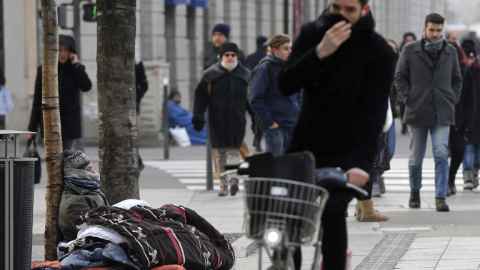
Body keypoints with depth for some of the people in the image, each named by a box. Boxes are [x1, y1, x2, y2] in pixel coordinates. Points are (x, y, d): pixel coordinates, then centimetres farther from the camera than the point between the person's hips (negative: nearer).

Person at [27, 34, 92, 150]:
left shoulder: (76, 69, 4)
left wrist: (76, 65, -14)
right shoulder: (44, 70, 1)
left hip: (69, 123, 1)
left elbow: (87, 87, -14)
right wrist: (32, 127, 0)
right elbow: (37, 100, 3)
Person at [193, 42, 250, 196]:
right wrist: (197, 117, -5)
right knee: (221, 152, 6)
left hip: (237, 121, -1)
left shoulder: (245, 75, 7)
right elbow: (200, 97, 4)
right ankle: (223, 184, 11)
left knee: (234, 150, -11)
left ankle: (233, 179, -21)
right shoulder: (211, 75, 4)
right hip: (217, 122, 1)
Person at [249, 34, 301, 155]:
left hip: (293, 126, 7)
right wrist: (269, 122, -14)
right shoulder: (264, 69, -9)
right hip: (274, 127, -7)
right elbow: (255, 100, -12)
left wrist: (299, 114, 11)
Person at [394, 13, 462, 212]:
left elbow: (457, 79, 18)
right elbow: (400, 77, 5)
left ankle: (440, 198, -12)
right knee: (416, 157, 7)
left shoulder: (450, 52, 9)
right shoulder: (410, 50, 2)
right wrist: (408, 98, -6)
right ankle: (414, 192, 29)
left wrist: (453, 100, 5)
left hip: (442, 113, 1)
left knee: (441, 155, -12)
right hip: (417, 113, -1)